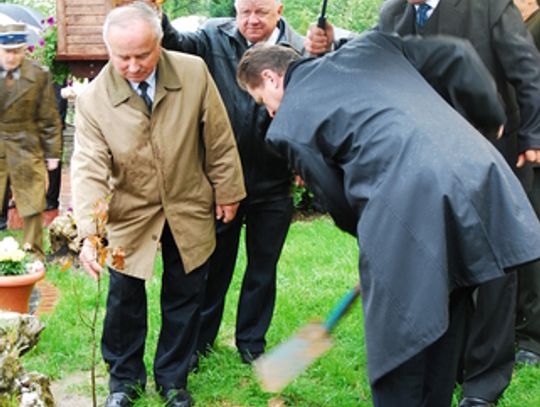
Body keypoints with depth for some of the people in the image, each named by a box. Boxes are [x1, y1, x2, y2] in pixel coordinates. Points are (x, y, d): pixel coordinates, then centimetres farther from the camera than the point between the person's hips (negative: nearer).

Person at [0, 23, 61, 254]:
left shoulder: (39, 76, -2)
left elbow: (48, 119, 1)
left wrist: (52, 153, 0)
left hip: (26, 148, 0)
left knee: (32, 209, 6)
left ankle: (34, 255, 19)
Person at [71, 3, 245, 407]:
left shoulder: (194, 72, -15)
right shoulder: (93, 99, -17)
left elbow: (219, 138, -5)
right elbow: (89, 169, -20)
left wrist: (227, 190, 1)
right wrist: (88, 233, -29)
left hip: (189, 211, 1)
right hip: (129, 215, -1)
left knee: (184, 299, 13)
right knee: (124, 299, 8)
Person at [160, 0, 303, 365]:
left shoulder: (298, 51, -7)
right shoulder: (215, 38, -4)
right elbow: (179, 43, -22)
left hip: (272, 184, 0)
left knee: (263, 267, 15)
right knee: (215, 261, 14)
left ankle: (252, 342, 33)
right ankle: (200, 338, 32)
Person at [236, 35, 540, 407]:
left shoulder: (289, 125, 9)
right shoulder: (369, 46, 22)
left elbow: (340, 202, 12)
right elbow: (457, 57, 22)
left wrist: (370, 234, 31)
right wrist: (489, 115, 36)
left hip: (407, 208, -6)